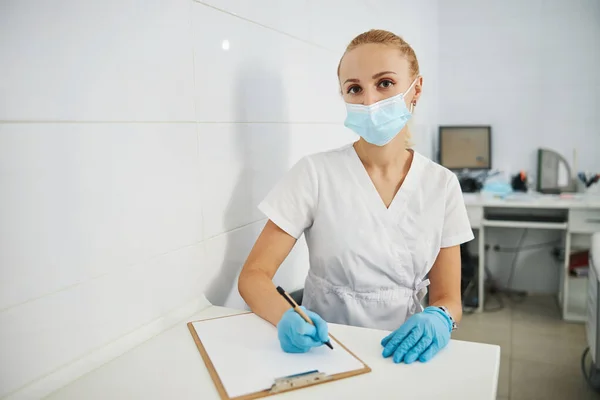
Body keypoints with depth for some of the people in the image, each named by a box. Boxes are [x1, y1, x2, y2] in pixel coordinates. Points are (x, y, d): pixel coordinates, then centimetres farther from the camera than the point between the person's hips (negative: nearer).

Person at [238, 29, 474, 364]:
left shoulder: (442, 185, 0)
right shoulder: (315, 173, -8)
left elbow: (449, 297, 1)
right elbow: (253, 276, -8)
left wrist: (439, 319, -22)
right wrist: (287, 318, -28)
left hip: (400, 353, 3)